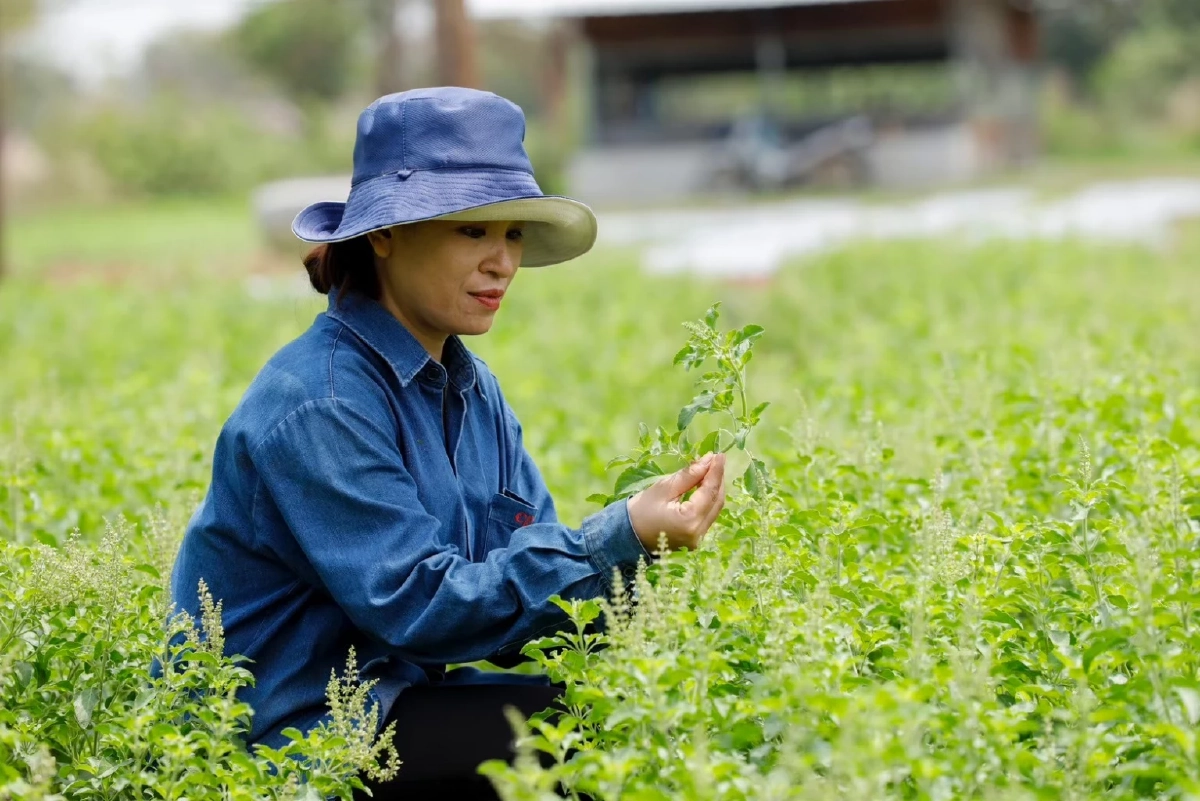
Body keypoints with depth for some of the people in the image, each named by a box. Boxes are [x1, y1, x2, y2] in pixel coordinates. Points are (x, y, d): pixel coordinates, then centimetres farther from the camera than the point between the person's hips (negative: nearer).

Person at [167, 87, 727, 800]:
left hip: (390, 699, 8)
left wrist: (638, 533, -19)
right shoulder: (320, 405, -20)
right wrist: (617, 538, -28)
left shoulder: (473, 391, 8)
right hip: (280, 739, -8)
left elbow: (525, 572, 1)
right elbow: (418, 606, -24)